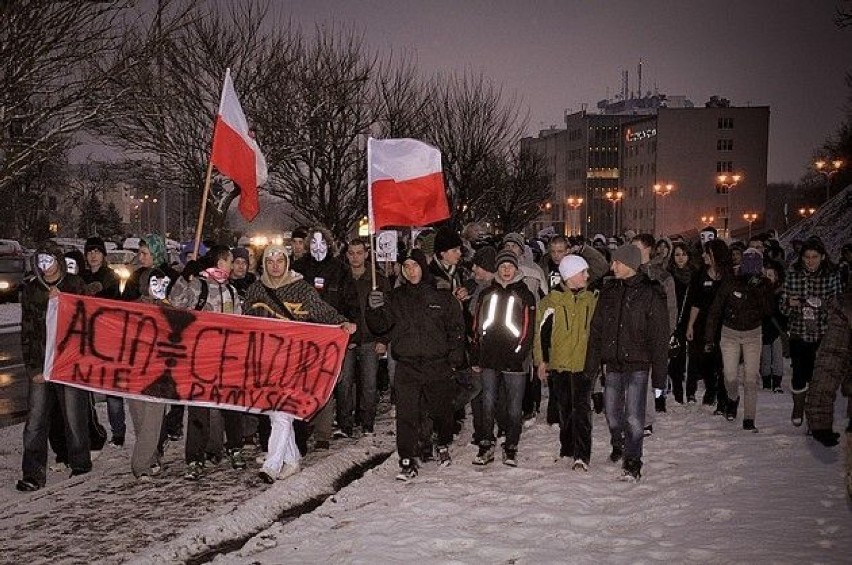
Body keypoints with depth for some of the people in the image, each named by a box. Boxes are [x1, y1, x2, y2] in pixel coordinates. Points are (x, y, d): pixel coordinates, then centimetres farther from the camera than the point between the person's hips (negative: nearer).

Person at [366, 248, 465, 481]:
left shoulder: (441, 296, 3)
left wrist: (454, 359, 0)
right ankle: (407, 461, -1)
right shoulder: (395, 298, 6)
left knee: (441, 410, 14)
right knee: (406, 415, -7)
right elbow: (380, 326, -4)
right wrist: (375, 309, -25)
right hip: (407, 367, 0)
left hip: (438, 365, 0)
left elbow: (456, 328, 6)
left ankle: (443, 447, 39)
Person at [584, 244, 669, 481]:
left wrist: (659, 372, -10)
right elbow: (596, 329, 9)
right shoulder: (609, 290, 6)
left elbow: (659, 336, -7)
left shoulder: (651, 293, -8)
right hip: (613, 362, 5)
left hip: (637, 364, -5)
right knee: (612, 411, 14)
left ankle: (632, 462, 8)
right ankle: (618, 446, 39)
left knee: (634, 416, -6)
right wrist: (591, 363, 6)